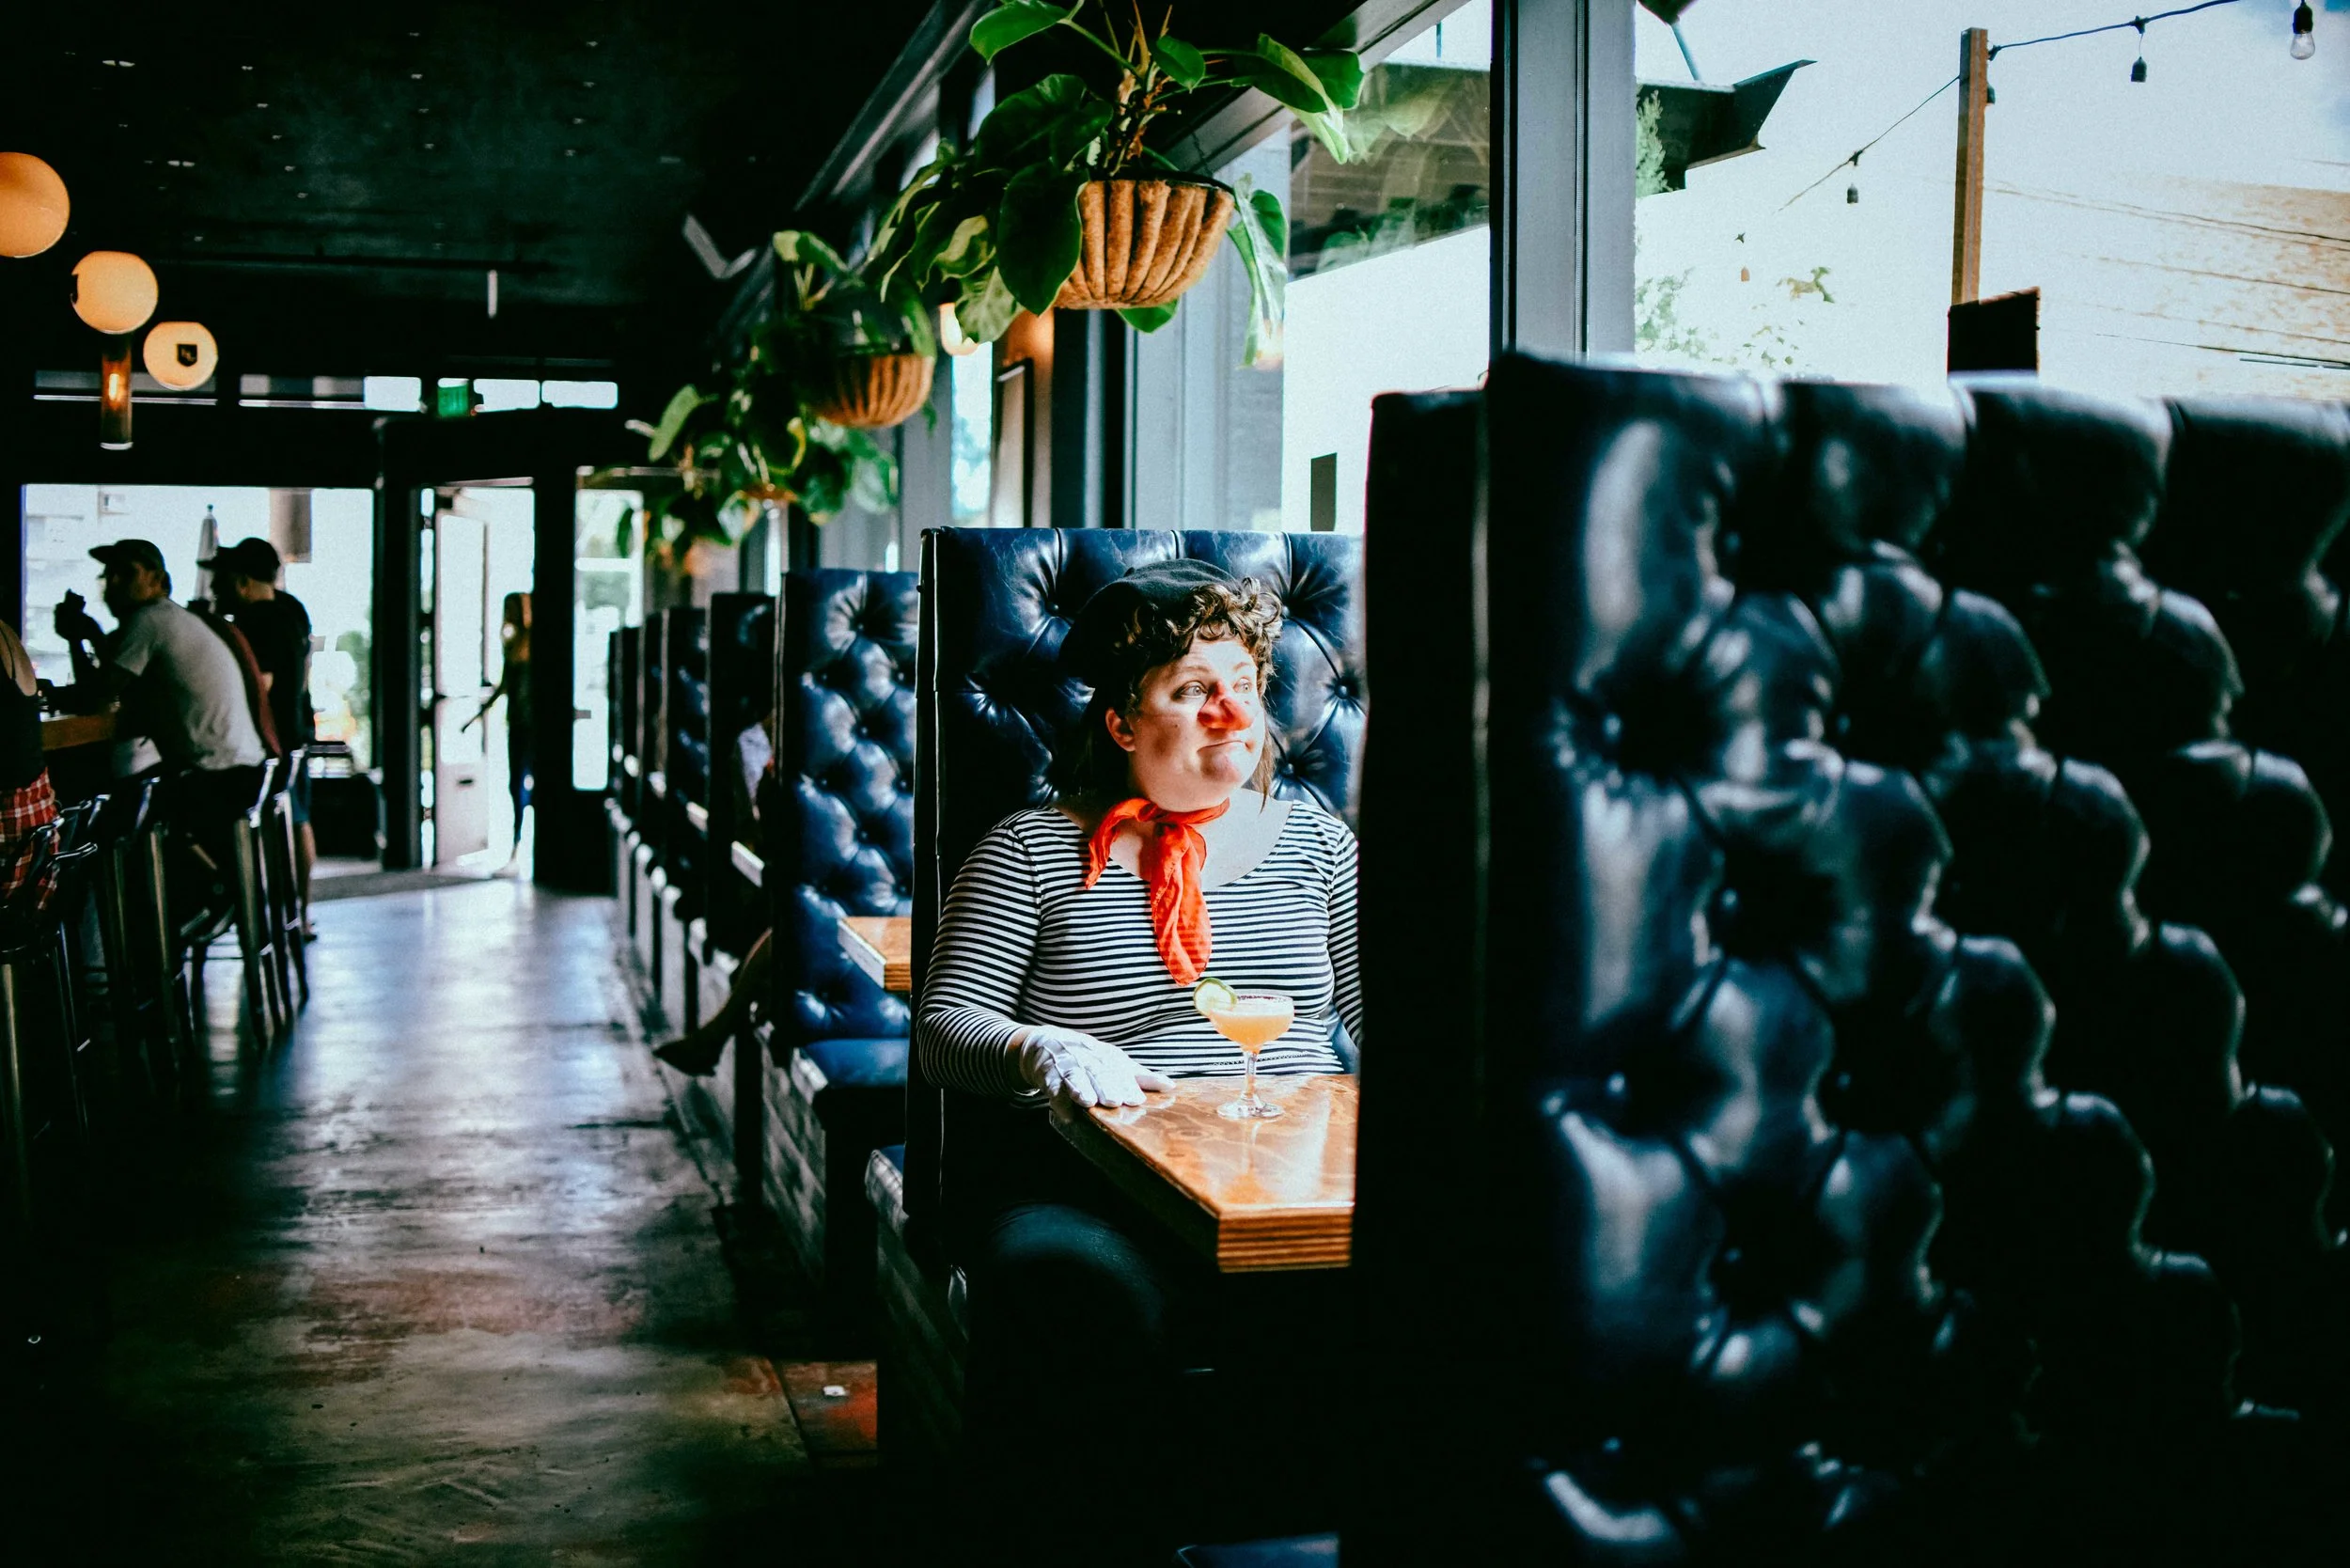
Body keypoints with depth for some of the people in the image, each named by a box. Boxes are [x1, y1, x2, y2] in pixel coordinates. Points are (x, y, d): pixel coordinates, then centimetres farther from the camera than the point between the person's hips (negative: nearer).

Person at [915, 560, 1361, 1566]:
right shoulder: (1031, 850, 13)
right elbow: (945, 1025, 7)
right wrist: (1042, 1050, -15)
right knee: (1070, 1286, -40)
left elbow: (1370, 1017, 17)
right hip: (1094, 1177, -1)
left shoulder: (1314, 840, 21)